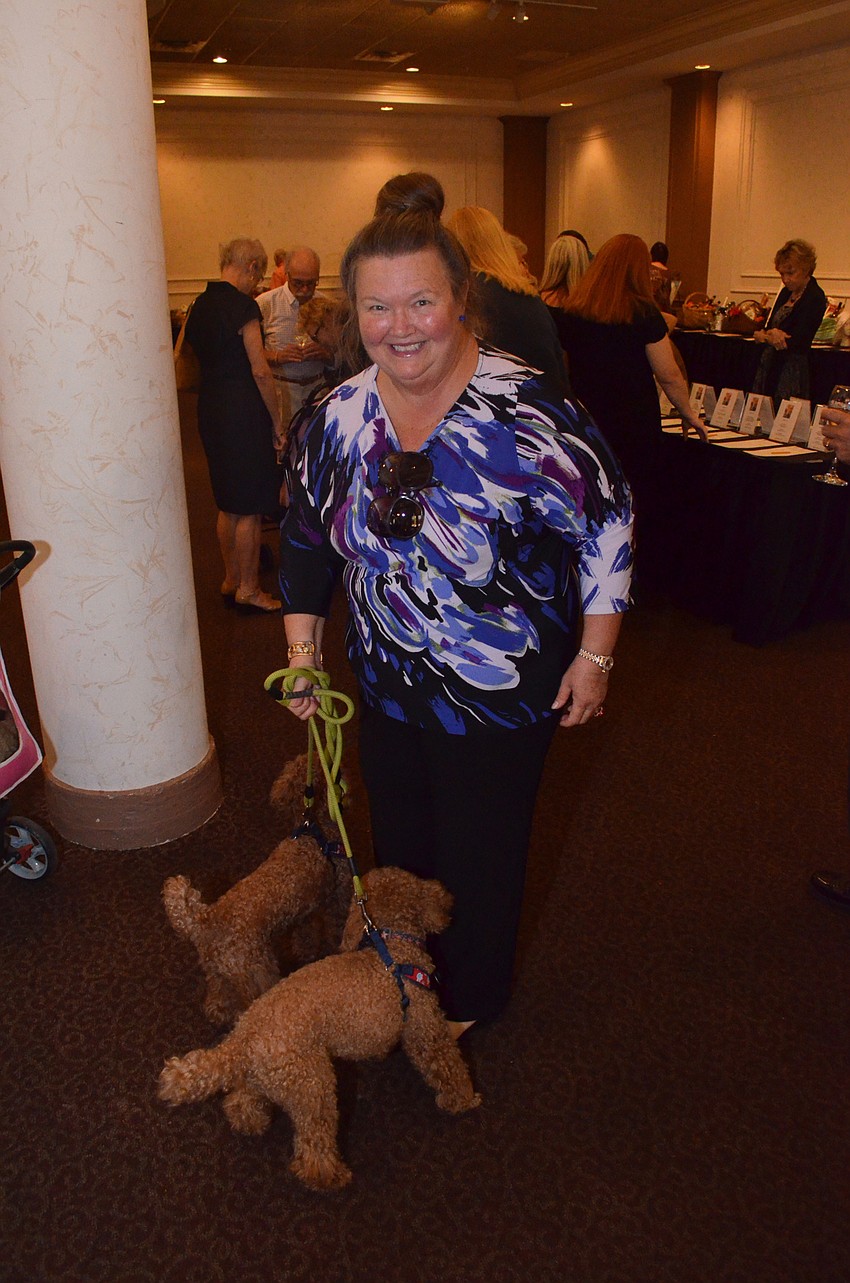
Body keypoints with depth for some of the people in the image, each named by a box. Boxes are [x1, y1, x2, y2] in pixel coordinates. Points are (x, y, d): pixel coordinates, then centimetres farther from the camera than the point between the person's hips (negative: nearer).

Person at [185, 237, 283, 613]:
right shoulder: (243, 306, -15)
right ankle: (248, 589, 10)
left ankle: (231, 579, 28)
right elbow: (260, 372, -16)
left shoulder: (200, 304, 11)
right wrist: (276, 422, -9)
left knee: (228, 503, 18)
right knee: (250, 508, 1)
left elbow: (203, 358, 15)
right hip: (243, 411, -8)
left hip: (210, 409, 9)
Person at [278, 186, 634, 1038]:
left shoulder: (525, 412, -21)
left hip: (504, 694, -4)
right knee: (398, 841, 21)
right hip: (388, 684, 5)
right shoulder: (340, 416, -5)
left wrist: (593, 656, -11)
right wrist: (302, 655, 5)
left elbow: (605, 528, -13)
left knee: (479, 852, 14)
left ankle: (469, 997, 42)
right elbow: (307, 540, 7)